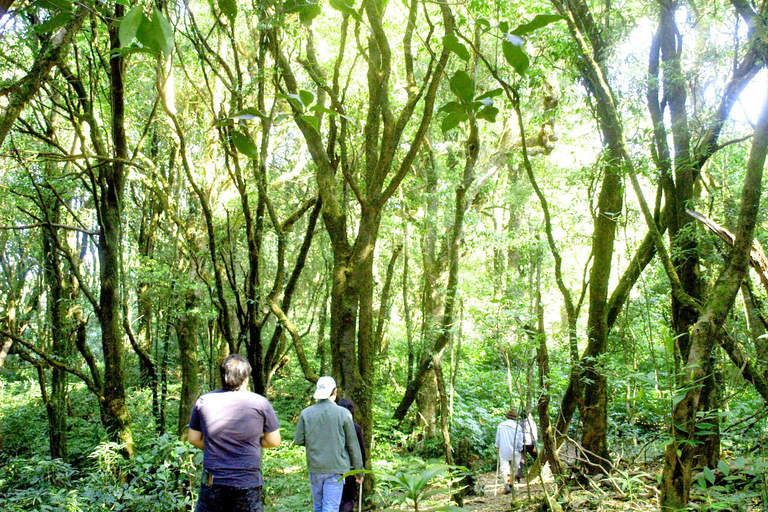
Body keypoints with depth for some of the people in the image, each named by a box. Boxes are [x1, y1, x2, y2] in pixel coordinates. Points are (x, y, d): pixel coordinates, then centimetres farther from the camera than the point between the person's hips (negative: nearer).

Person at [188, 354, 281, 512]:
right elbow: (274, 441, 0)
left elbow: (193, 438, 10)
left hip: (213, 481, 2)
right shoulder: (260, 403, -6)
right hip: (247, 483, -2)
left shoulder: (203, 401, 1)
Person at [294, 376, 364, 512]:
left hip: (314, 467, 3)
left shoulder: (306, 413, -1)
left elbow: (298, 440, 1)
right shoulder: (343, 413, -7)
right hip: (336, 468, -3)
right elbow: (352, 445, -2)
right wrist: (359, 470, 7)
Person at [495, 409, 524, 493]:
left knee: (504, 468, -2)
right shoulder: (518, 427, -6)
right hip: (514, 451, -1)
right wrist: (520, 451, 9)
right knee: (513, 468, 14)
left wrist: (497, 448, 21)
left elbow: (497, 439, 8)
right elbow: (520, 442, -3)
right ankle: (511, 485, 20)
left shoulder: (500, 425, 1)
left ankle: (506, 483, -22)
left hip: (503, 451, 1)